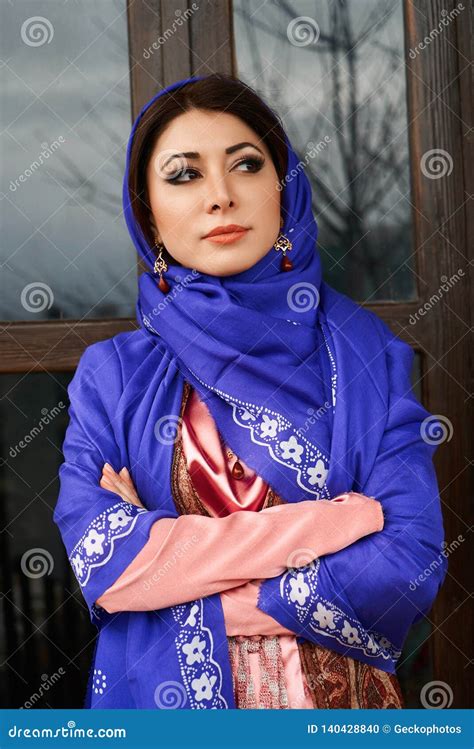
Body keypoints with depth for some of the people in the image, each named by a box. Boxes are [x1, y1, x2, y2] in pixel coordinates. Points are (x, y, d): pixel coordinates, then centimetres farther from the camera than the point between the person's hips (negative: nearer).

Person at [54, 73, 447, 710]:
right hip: (166, 696, 0)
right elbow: (98, 562, -18)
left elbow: (412, 563, -16)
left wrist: (180, 579, -16)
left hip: (340, 700, 0)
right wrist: (322, 523, -20)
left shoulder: (362, 353, -8)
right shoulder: (112, 375, -6)